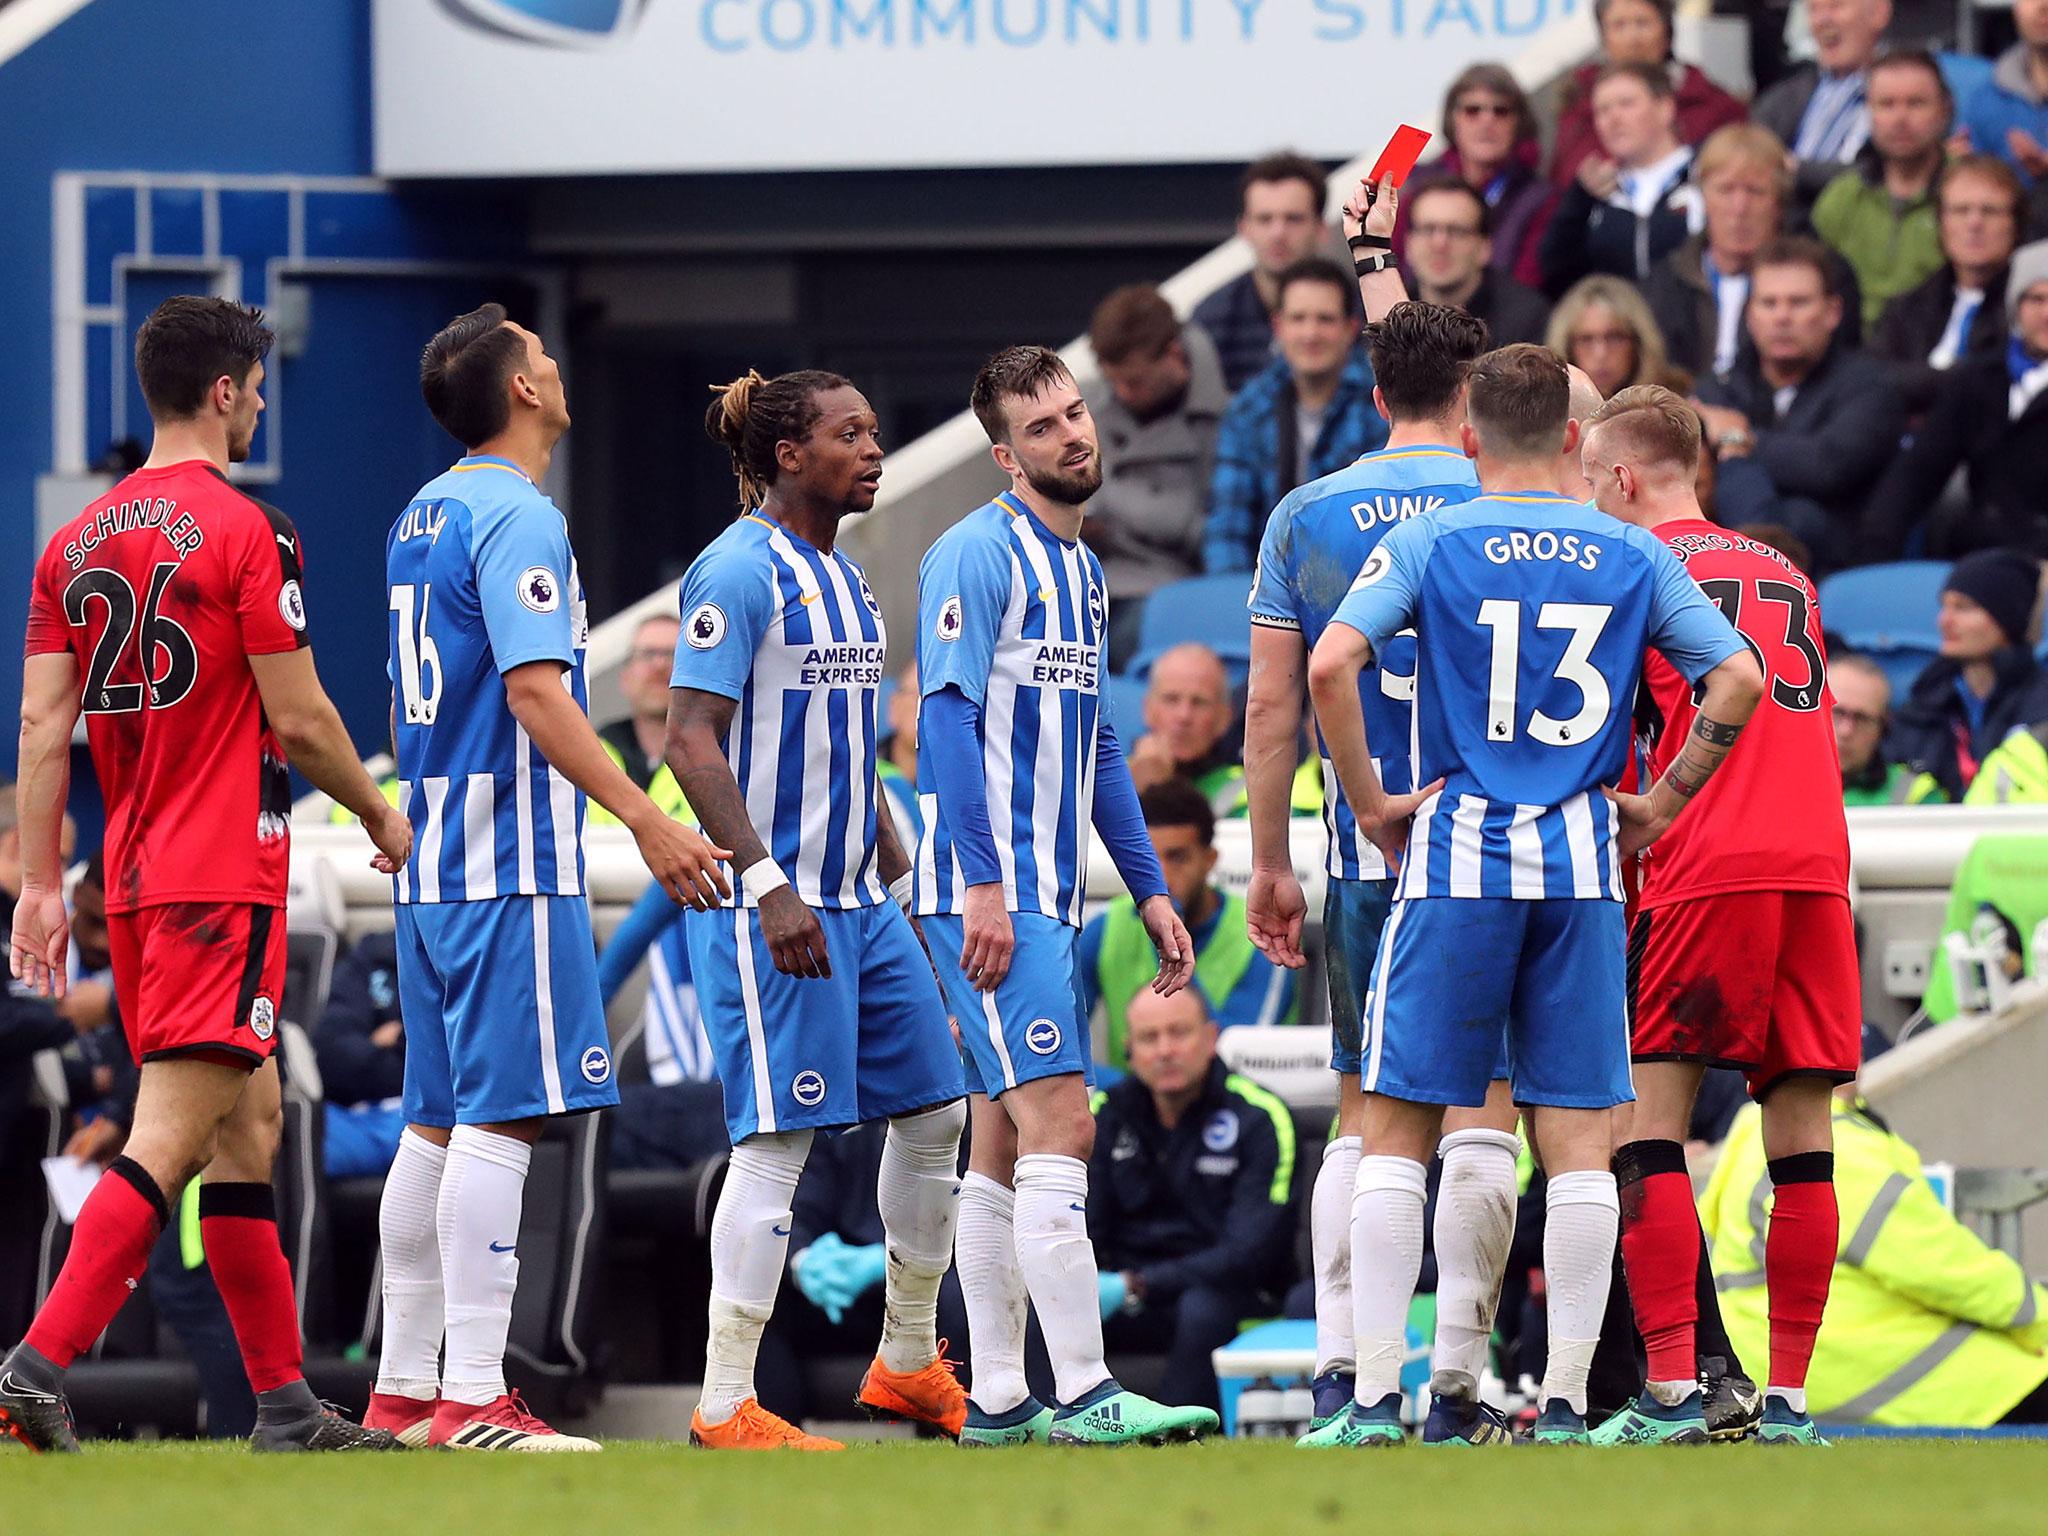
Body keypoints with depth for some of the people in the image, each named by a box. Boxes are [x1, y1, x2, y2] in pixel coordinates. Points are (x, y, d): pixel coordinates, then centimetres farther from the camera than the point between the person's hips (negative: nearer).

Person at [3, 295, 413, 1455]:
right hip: (226, 877, -8)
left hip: (135, 877, 8)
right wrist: (380, 814, 7)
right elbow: (299, 720, -9)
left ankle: (288, 1405, 16)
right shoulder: (247, 533, -10)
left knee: (249, 1122, 14)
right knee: (172, 1137, -11)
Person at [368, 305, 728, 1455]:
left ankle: (406, 1387, 14)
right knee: (503, 1117, -11)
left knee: (442, 1121, 12)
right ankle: (473, 1398, -15)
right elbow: (535, 691, -21)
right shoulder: (518, 518, -13)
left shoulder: (424, 517, 16)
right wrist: (646, 819, -24)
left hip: (434, 859, 10)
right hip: (512, 859, -10)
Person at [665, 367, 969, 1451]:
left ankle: (907, 1365, 25)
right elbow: (691, 740, -17)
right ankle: (726, 1408, -5)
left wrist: (899, 875, 23)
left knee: (933, 1110, 11)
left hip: (859, 899, 9)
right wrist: (768, 884, -23)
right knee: (779, 1139, -9)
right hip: (771, 902, -9)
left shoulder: (843, 577, 15)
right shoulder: (741, 570, -12)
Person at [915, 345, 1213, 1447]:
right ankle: (1085, 1396, -17)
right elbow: (948, 720, -16)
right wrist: (983, 885, -22)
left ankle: (997, 1399, 12)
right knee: (1058, 1123, -15)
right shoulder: (979, 554, -10)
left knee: (1005, 1146, 10)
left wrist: (1150, 890, 20)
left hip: (1048, 896, 9)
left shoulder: (1081, 571, 17)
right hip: (987, 892, -9)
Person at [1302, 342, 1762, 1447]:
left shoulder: (1429, 543, -1)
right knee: (1579, 1137, 4)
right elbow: (1737, 679, 1)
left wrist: (1371, 805, -3)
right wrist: (1662, 804, 9)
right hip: (1583, 862, 2)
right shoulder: (1631, 556, 6)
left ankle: (1375, 1397, -2)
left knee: (1398, 1127, 4)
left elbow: (1330, 663, -13)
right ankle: (1565, 1404, 2)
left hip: (1455, 856, -2)